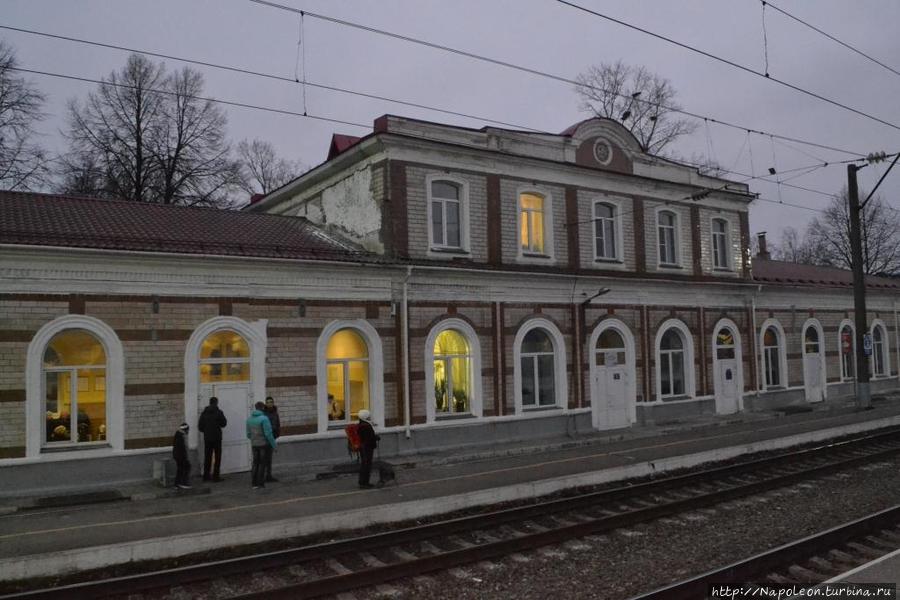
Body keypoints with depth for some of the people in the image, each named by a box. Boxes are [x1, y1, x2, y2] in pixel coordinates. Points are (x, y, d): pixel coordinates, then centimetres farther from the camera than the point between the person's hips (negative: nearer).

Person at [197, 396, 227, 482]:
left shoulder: (204, 413, 3)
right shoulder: (218, 412, -10)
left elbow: (200, 426, 4)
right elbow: (224, 423, -5)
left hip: (207, 438, 4)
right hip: (217, 438, -4)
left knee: (207, 457, 12)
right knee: (217, 457, 2)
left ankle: (206, 475, 16)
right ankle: (215, 476, -1)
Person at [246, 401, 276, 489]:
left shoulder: (249, 418, 4)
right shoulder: (264, 418, -16)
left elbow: (248, 434, 10)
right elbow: (268, 433, -18)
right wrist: (273, 445, -12)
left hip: (254, 444, 5)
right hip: (264, 444, -5)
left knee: (255, 463, 13)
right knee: (262, 463, 5)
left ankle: (254, 483, 11)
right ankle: (260, 483, 6)